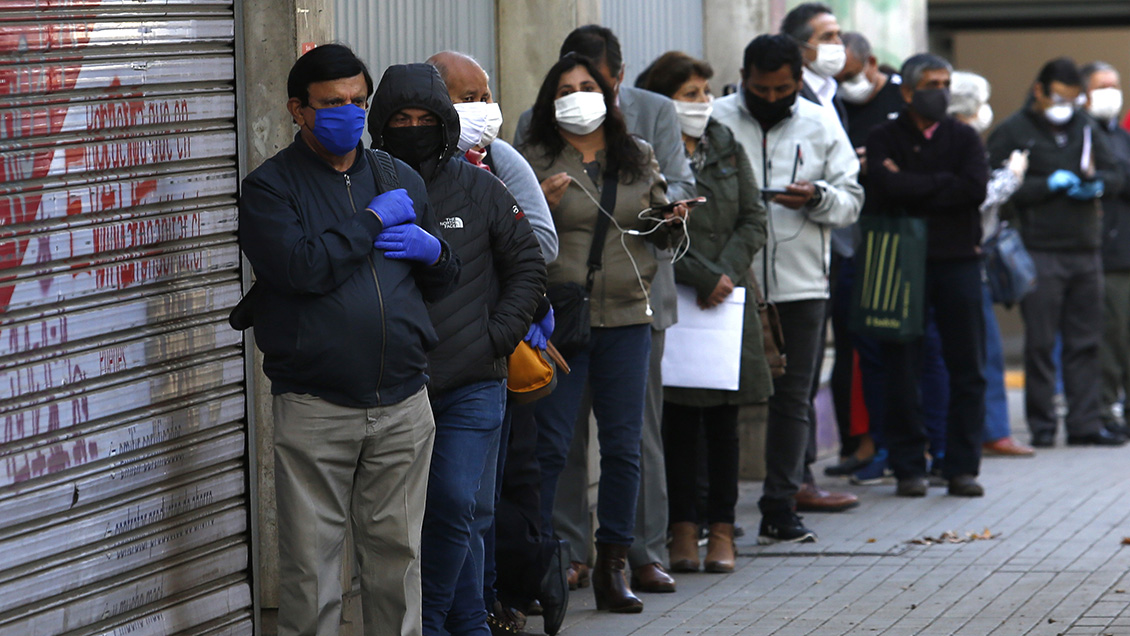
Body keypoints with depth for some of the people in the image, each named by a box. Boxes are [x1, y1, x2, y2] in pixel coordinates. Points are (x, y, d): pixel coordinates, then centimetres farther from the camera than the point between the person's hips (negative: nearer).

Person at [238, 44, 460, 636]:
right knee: (310, 563, -3)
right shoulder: (269, 187, 0)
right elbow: (301, 267, -18)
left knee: (397, 554, 9)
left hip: (403, 404, 4)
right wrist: (374, 221, -9)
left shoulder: (401, 179, 16)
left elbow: (446, 278, 23)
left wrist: (432, 250, 1)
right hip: (314, 408, -4)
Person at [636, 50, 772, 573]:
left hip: (728, 301, 4)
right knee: (678, 422, 0)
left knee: (723, 421, 4)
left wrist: (727, 273, -6)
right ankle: (683, 528, 8)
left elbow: (753, 220, 8)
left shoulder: (727, 148, 10)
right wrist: (704, 276, -13)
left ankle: (722, 529, 10)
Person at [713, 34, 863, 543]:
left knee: (793, 400, 5)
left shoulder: (820, 125, 8)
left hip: (801, 285, 2)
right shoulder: (715, 120, 1)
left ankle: (780, 510, 11)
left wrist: (818, 198, -13)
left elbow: (851, 200, 7)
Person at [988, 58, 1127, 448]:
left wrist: (1098, 183, -5)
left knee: (1085, 342, 5)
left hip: (1086, 251, 5)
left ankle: (1085, 423, 9)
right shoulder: (1012, 132, 0)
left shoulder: (1086, 129, 16)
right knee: (1041, 343, -4)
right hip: (1040, 252, -5)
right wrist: (1048, 185, -14)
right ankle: (1041, 426, 2)